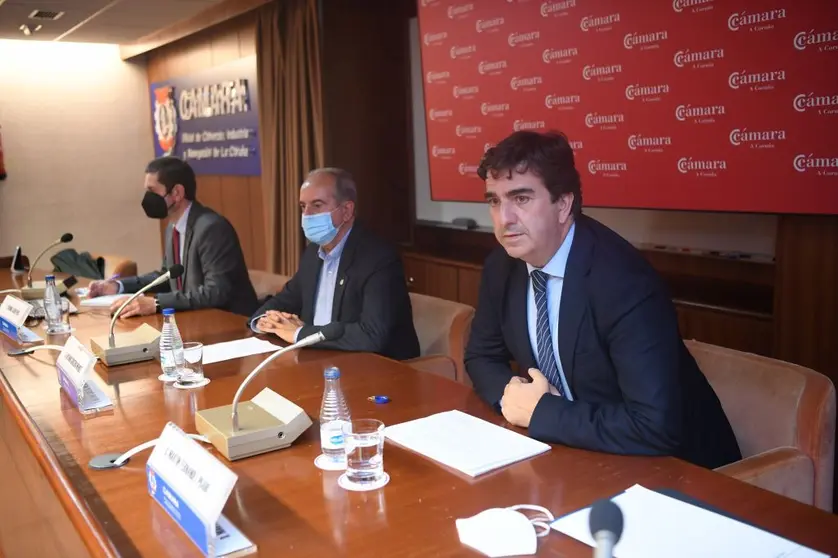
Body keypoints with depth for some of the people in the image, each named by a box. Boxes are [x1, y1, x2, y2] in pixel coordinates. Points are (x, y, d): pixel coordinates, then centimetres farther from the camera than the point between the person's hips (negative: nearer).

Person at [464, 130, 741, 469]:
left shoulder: (624, 282, -26)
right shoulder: (502, 266, -6)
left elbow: (656, 427, -31)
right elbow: (482, 356, 8)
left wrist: (540, 412, -23)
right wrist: (512, 394, -13)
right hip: (572, 452, 6)